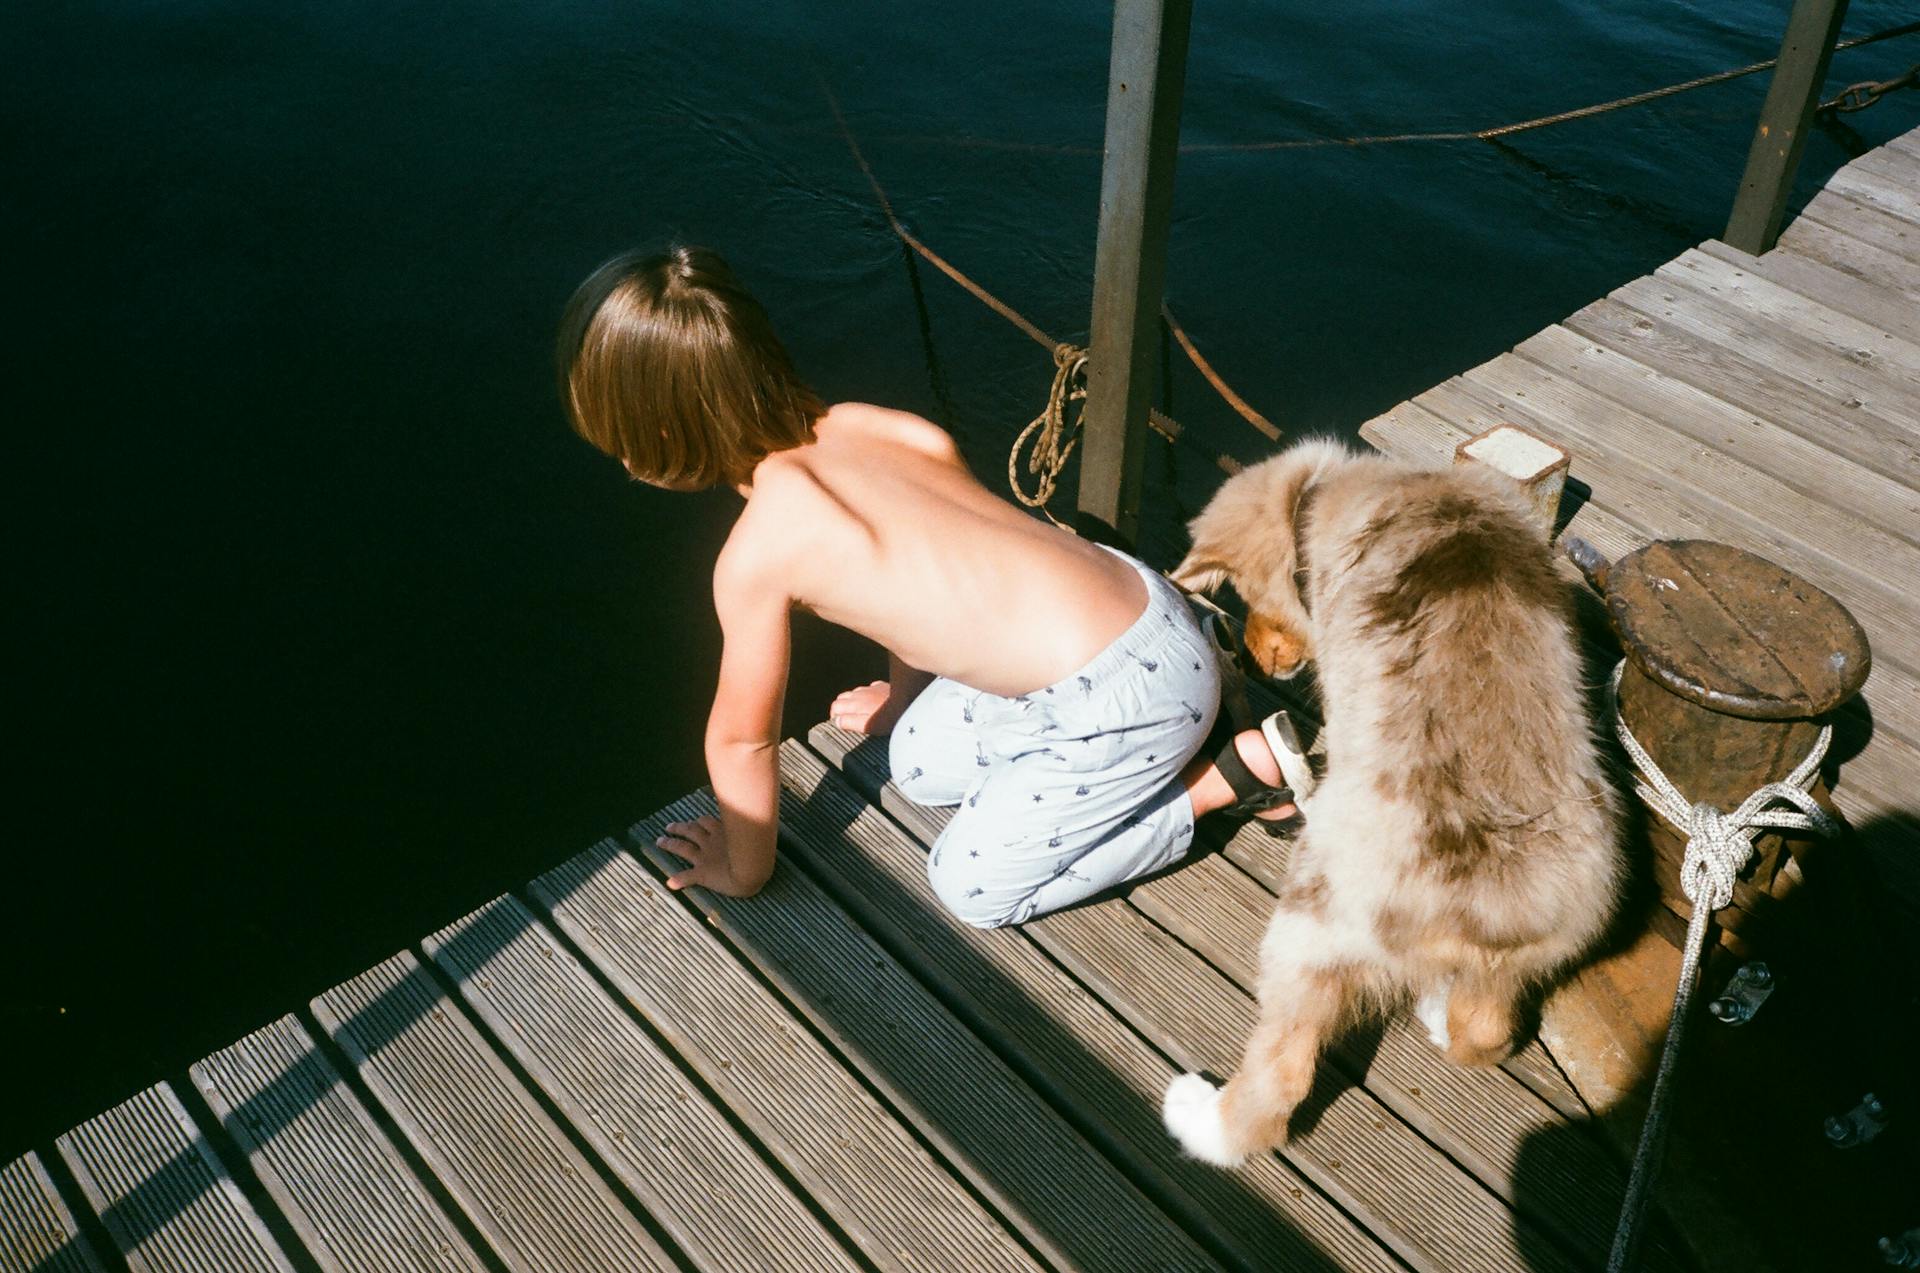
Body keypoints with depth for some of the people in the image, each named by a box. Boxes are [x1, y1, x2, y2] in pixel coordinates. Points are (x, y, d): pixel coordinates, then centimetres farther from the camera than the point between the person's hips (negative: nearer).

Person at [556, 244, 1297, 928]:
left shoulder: (757, 553, -18)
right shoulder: (854, 423, 3)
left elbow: (742, 737, -4)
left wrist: (743, 868, 14)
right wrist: (902, 695, 37)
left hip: (1126, 693, -9)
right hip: (1130, 592, 9)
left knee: (970, 882, 8)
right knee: (921, 764, 21)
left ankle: (1242, 772, 6)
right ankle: (1163, 754, 19)